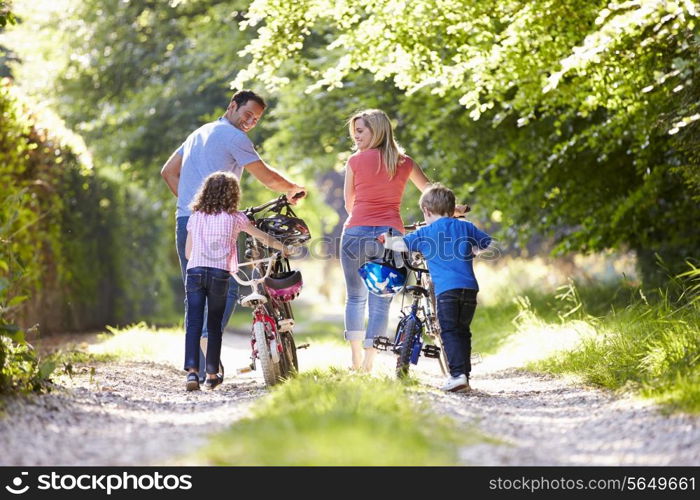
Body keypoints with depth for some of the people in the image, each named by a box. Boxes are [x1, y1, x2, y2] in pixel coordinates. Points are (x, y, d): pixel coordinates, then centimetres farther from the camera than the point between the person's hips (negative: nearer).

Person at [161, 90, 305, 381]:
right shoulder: (234, 137, -3)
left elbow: (168, 171, 27)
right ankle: (207, 343, -28)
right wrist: (295, 190, 13)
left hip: (184, 221, 8)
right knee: (226, 289, -8)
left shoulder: (198, 133, 24)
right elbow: (268, 177, -5)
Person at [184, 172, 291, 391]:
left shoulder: (195, 216, 15)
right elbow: (263, 237, 17)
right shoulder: (235, 217, 8)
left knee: (193, 323, -2)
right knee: (214, 325, 9)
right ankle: (212, 374, 15)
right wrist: (283, 248, 33)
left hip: (194, 271, 2)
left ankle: (192, 370, -18)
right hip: (219, 274, -2)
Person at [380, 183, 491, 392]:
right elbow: (489, 244, 23)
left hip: (446, 289, -4)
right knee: (463, 331, 14)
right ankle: (464, 375, 15)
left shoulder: (426, 232, 6)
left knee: (450, 332, -3)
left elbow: (402, 244, 6)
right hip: (469, 288, 4)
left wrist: (388, 240, 27)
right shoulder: (466, 227, 16)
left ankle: (458, 374, -17)